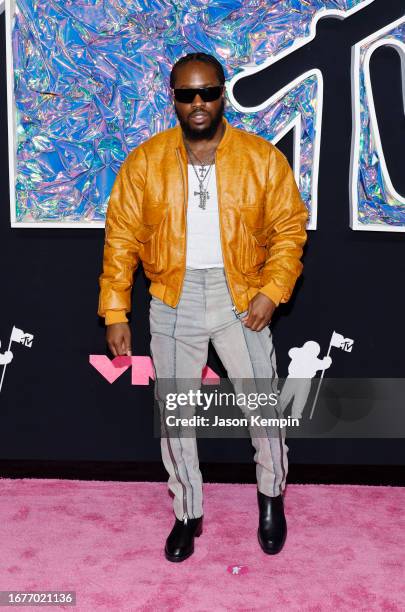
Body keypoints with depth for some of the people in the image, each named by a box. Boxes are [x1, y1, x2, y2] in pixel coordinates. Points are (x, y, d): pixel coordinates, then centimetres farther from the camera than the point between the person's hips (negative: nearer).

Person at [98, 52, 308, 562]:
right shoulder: (144, 161, -3)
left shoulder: (263, 158, -5)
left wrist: (272, 292, -13)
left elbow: (289, 229, -1)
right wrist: (115, 312, -4)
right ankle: (187, 513, 32)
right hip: (174, 300, 1)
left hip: (241, 299, -1)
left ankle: (272, 498, 35)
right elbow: (122, 238, -2)